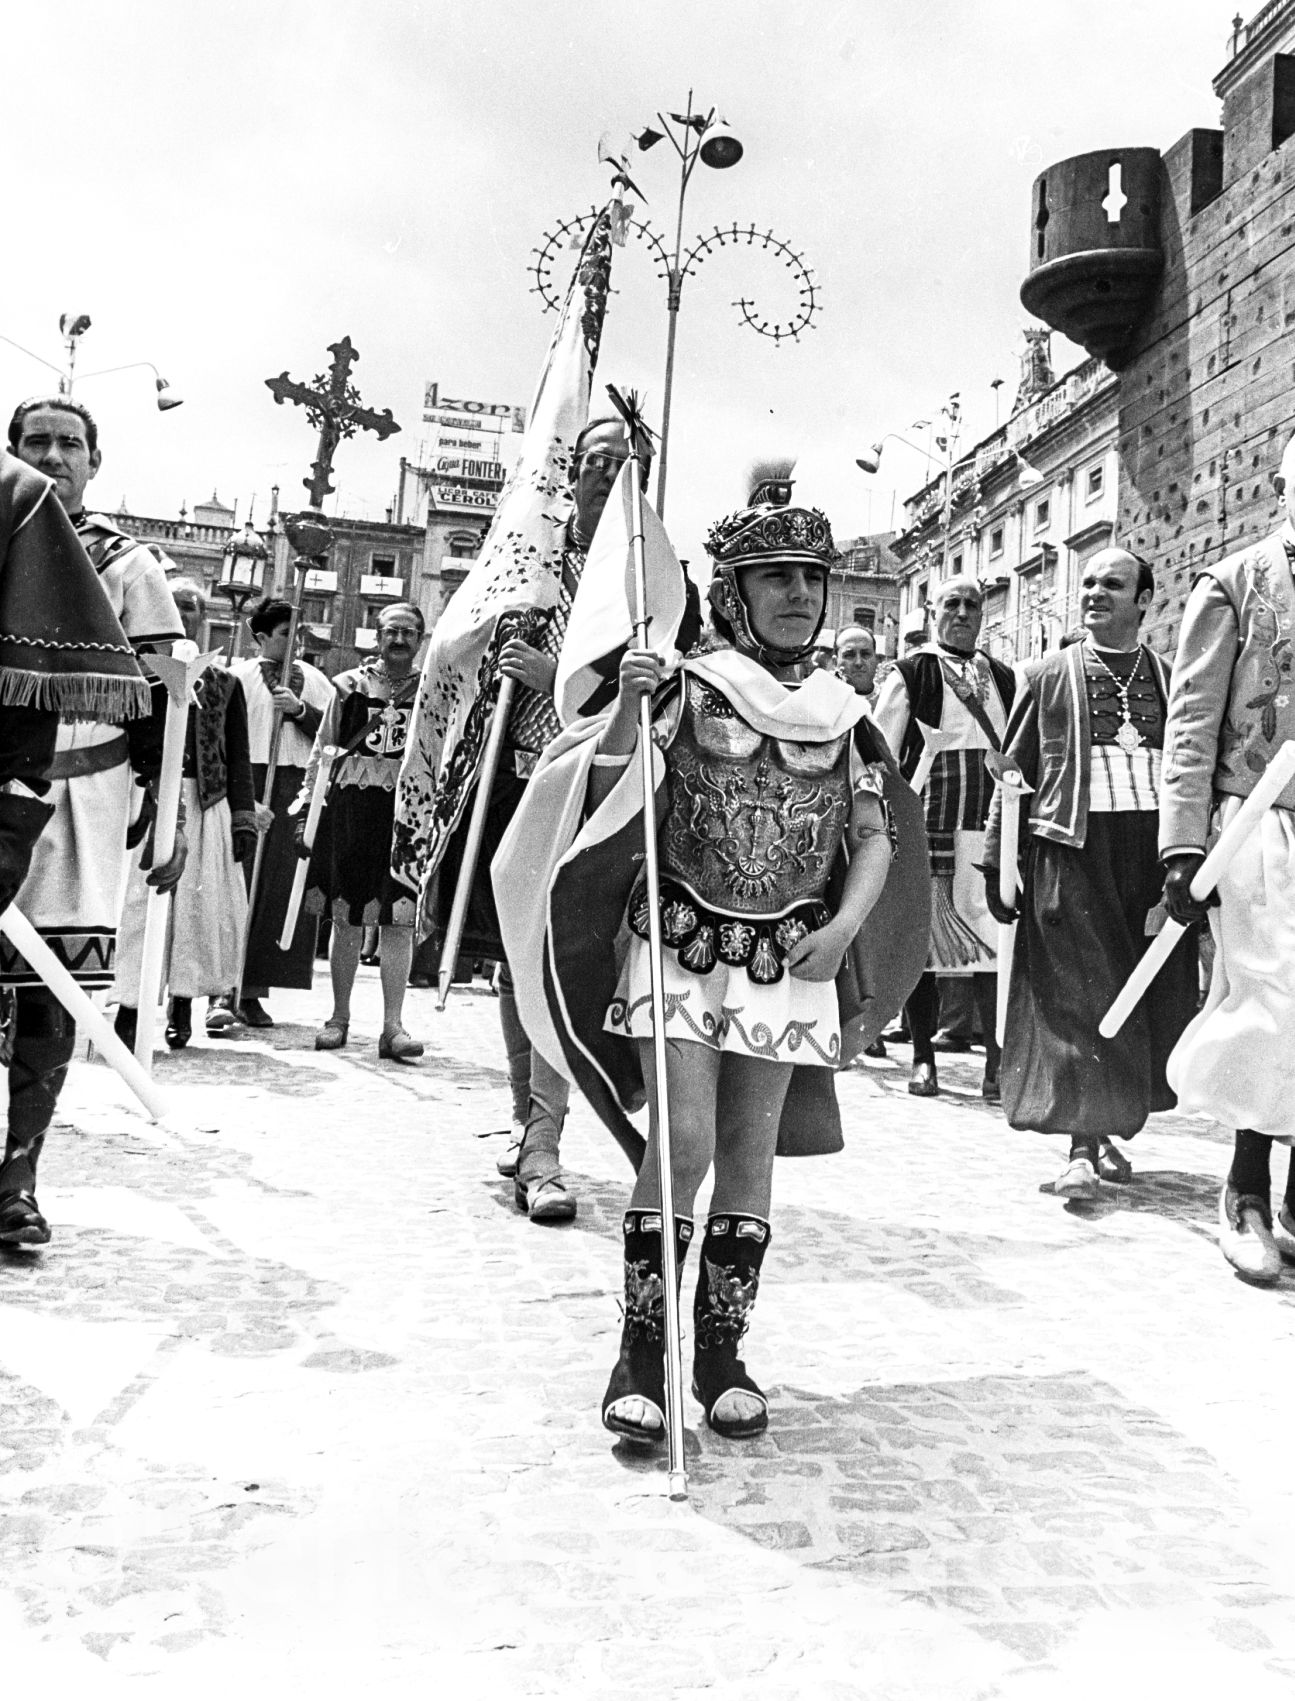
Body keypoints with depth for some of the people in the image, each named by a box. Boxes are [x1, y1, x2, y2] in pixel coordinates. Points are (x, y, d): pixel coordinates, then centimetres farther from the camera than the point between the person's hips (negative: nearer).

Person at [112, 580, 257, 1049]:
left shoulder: (224, 684, 13)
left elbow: (239, 759, 11)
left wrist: (243, 820, 4)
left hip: (205, 803, 1)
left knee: (196, 901, 2)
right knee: (136, 897, -6)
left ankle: (182, 1003, 15)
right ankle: (129, 1006, -3)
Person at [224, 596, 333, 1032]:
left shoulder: (312, 679, 16)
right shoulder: (239, 676, 4)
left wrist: (300, 709, -8)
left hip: (297, 793, 4)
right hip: (248, 786, -4)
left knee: (282, 894, 2)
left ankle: (254, 992, 9)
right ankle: (225, 993, -9)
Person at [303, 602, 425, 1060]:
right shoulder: (350, 685, 10)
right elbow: (322, 749, 13)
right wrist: (307, 803, 7)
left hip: (408, 810, -1)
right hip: (349, 805, 1)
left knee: (398, 919, -4)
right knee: (345, 916, 5)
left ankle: (393, 1026, 1)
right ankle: (339, 1016, 18)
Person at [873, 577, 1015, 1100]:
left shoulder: (1003, 678, 17)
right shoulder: (911, 674, 5)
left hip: (992, 819, 3)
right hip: (928, 816, -3)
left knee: (995, 939, -4)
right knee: (922, 937, 1)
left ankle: (997, 1060, 1)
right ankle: (923, 1058, 11)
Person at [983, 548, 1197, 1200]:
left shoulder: (1171, 680, 13)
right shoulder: (1048, 675, 9)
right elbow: (1013, 774, 7)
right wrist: (997, 864, 1)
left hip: (1154, 843, 3)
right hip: (1072, 845, -2)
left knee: (1150, 995, 5)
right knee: (1080, 994, -5)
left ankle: (1108, 1130, 21)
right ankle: (1082, 1146, -2)